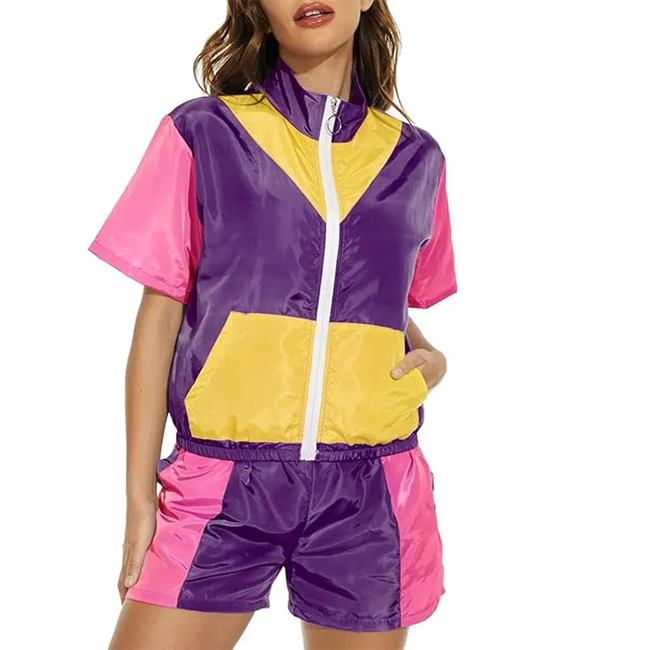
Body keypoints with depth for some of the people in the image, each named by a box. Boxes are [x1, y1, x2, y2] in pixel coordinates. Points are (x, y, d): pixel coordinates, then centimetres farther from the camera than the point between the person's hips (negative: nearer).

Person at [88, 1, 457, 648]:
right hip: (223, 482, -2)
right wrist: (139, 497, 0)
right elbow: (158, 318, 2)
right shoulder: (201, 134, 1)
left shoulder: (415, 158, 9)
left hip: (367, 493, 2)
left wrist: (429, 355, 0)